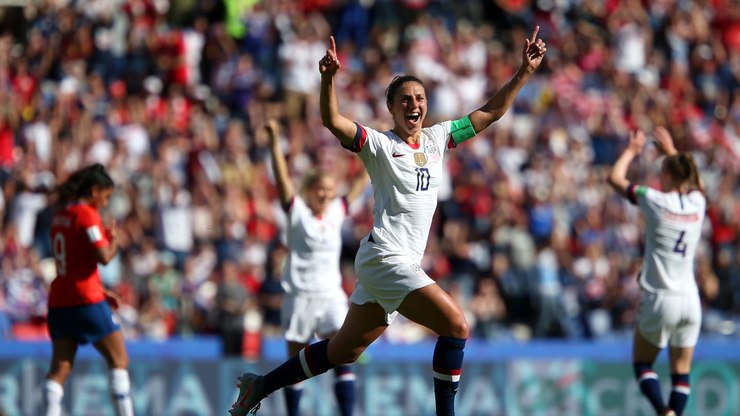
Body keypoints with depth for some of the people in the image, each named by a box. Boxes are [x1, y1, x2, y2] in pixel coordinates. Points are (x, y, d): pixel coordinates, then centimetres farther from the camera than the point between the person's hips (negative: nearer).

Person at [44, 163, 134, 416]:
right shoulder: (86, 215, -11)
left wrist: (101, 292, 21)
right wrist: (114, 241, 3)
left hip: (59, 298, 7)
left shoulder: (61, 214, 15)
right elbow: (104, 257, -18)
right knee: (119, 360, 4)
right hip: (86, 300, -7)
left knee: (60, 367, 1)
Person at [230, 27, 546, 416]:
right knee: (456, 326, -19)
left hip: (405, 264, 8)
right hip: (385, 257, -8)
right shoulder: (379, 144, -7)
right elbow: (333, 122, -22)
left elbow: (489, 113, 15)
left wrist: (524, 72, 8)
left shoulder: (437, 138, 11)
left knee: (344, 351, 15)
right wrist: (328, 79, -39)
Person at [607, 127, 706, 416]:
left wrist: (631, 150, 17)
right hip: (690, 298, 4)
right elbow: (690, 179, 31)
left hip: (660, 298, -4)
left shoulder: (657, 201, -9)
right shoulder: (698, 202, 4)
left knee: (642, 363, 8)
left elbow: (615, 178, 3)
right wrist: (671, 152, 38)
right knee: (681, 371, 7)